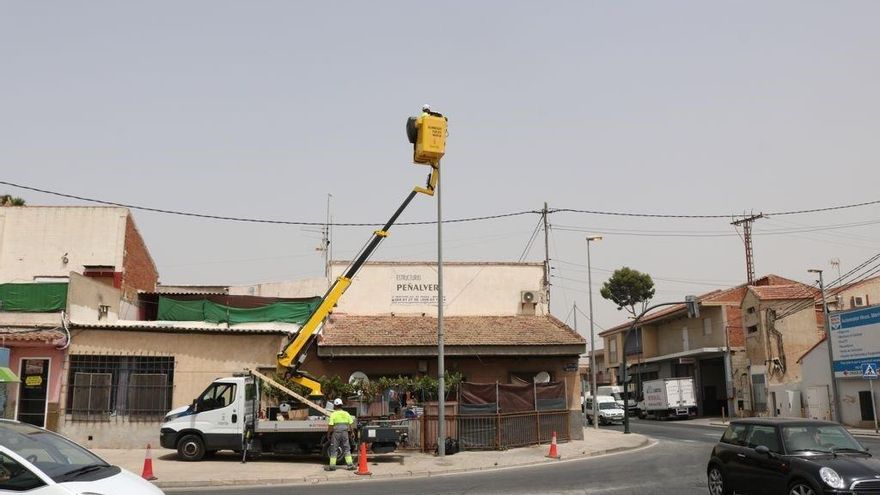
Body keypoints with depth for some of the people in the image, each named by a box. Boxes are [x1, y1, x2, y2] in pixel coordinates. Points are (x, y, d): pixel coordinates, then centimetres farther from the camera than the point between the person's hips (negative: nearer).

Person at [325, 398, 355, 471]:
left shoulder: (333, 414, -7)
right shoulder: (346, 413, 5)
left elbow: (330, 425, -11)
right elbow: (351, 424, 6)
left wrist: (328, 434, 0)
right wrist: (352, 432, 16)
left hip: (336, 433, -3)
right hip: (345, 433, 3)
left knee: (334, 450, 5)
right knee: (346, 449, 9)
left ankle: (332, 466, 7)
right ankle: (350, 464, 4)